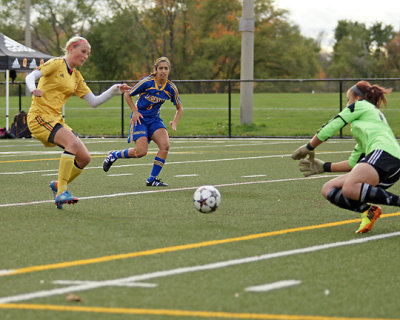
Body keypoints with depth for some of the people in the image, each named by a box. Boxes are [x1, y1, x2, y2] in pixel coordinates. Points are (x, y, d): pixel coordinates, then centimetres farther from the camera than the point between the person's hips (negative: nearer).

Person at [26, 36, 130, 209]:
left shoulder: (76, 76, 19)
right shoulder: (56, 64, -3)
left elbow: (94, 101, 18)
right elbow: (30, 76, -14)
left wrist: (115, 90, 7)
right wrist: (33, 89, -35)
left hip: (56, 120, 8)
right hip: (40, 116, -8)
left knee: (84, 158, -2)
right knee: (72, 142, -31)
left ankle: (59, 185, 21)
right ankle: (61, 192, -32)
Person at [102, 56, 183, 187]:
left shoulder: (171, 88, -5)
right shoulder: (147, 82, -17)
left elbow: (179, 108, 8)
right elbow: (127, 94, -5)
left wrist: (175, 122, -9)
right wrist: (135, 111, -12)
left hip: (154, 119, 4)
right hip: (140, 118, -4)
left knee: (165, 145, -20)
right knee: (141, 152, -17)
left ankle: (152, 179, -7)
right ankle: (114, 155, 13)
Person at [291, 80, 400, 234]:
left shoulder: (361, 105, 15)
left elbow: (331, 127, 13)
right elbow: (354, 163, 36)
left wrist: (308, 148, 25)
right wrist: (325, 167, 38)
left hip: (384, 153, -9)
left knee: (349, 189, -35)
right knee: (328, 190, 7)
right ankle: (367, 210, -15)